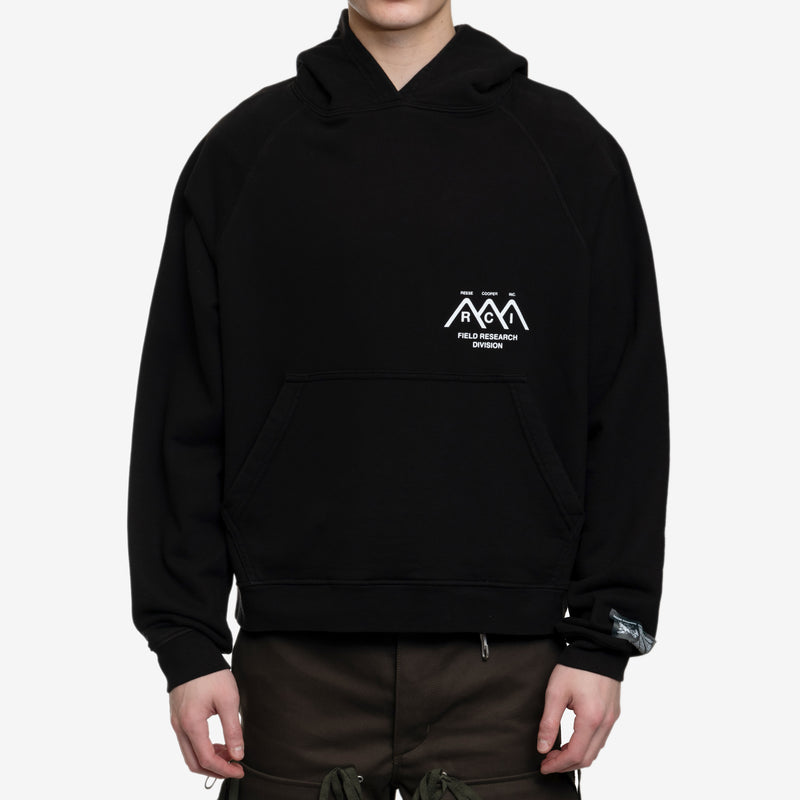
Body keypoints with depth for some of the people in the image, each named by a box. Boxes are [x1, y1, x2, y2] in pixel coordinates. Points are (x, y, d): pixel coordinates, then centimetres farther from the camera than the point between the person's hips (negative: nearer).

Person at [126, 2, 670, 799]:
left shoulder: (570, 149, 5)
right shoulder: (242, 152, 6)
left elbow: (628, 415, 4)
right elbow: (181, 418, 6)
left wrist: (603, 641, -2)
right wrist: (187, 641, -1)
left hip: (505, 662, 0)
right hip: (299, 665, 1)